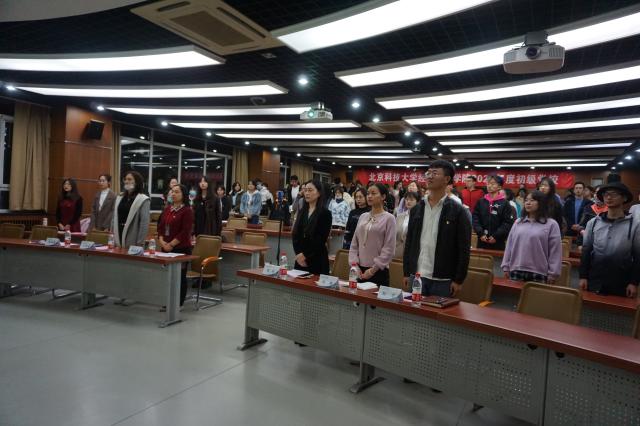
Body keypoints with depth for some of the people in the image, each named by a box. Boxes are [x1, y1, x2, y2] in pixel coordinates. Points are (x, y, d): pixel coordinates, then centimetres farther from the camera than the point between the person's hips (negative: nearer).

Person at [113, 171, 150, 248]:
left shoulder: (143, 200, -8)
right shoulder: (119, 197, 11)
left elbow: (144, 223, -11)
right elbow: (115, 218, 13)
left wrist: (140, 243, -14)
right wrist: (112, 237, 8)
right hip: (118, 240, 5)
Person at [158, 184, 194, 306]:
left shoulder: (187, 211, -8)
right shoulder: (167, 209, 13)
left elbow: (185, 232, -14)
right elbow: (161, 226, 13)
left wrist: (171, 244, -15)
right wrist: (162, 241, -2)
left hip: (181, 249, -6)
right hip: (166, 248, 6)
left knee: (179, 276, 1)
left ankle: (178, 304, 13)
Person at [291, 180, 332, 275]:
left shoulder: (325, 213, -5)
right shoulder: (301, 212, 12)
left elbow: (321, 240, -11)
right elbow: (295, 235, 5)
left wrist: (305, 255, -12)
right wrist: (298, 254, -9)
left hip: (317, 260, -5)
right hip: (300, 259, 5)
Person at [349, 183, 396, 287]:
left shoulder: (389, 218, -5)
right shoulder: (363, 216, 9)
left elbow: (389, 249, -9)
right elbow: (354, 244, 10)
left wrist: (373, 269, -11)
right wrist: (354, 264, -1)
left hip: (379, 271, -4)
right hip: (359, 269, 4)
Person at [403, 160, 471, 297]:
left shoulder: (457, 211, -5)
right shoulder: (416, 209, 8)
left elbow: (464, 249, -6)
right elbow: (409, 243, 10)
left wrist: (458, 280, -8)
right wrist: (406, 273, 6)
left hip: (443, 280, -4)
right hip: (416, 276, 4)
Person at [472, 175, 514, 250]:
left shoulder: (505, 203, -2)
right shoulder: (481, 201, 7)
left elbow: (508, 222, -7)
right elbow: (475, 218, 4)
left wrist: (496, 236, -14)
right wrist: (480, 233, -8)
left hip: (498, 242, -2)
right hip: (482, 241, 3)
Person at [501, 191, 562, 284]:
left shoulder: (551, 224, -1)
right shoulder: (517, 223, 11)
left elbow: (555, 251, -3)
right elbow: (509, 246, 11)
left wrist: (553, 273, -6)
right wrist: (506, 266, 8)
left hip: (538, 273, -3)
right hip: (516, 271, 4)